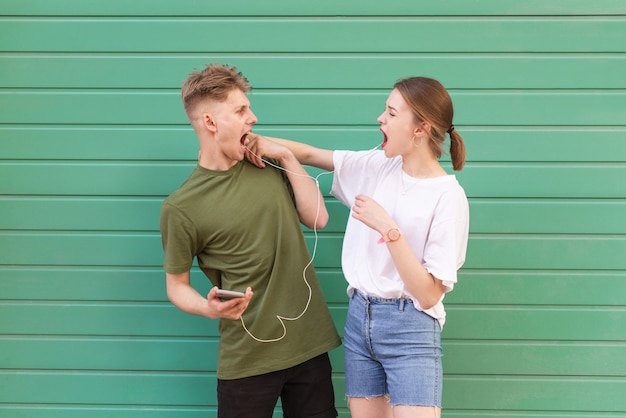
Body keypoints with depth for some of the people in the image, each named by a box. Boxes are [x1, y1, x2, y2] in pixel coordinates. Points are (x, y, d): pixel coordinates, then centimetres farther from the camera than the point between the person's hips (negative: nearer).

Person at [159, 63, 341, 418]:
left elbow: (318, 218, 1)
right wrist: (209, 308, -22)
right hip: (247, 356, -4)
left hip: (310, 341, 4)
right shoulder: (181, 207, -9)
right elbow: (177, 285, -2)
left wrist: (288, 158, -4)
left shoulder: (268, 166, 4)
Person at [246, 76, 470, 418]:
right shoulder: (376, 166, 5)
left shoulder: (448, 197, -13)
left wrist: (387, 227, -20)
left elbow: (428, 294, -16)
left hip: (410, 329, -5)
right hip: (359, 317, 6)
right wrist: (261, 141, -1)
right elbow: (311, 155, 15)